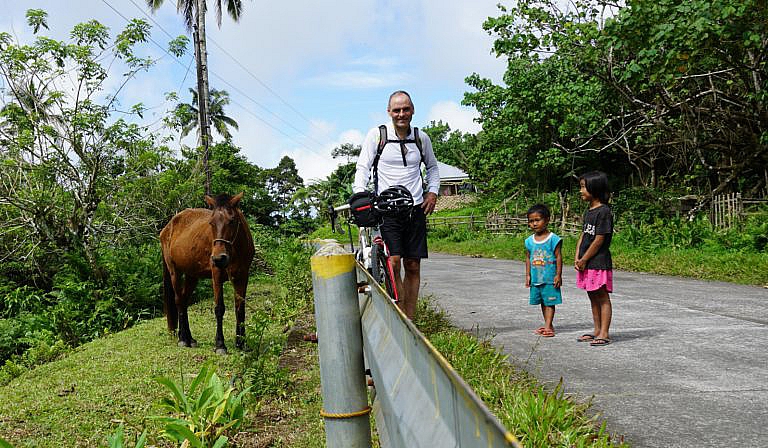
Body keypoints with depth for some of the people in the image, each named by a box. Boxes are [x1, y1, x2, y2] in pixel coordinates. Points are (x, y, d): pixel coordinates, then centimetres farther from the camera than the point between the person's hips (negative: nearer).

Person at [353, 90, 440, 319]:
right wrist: (359, 196, -16)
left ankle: (410, 322, 12)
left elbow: (432, 166, 25)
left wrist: (432, 191, 11)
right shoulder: (377, 135, 0)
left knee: (413, 266, 4)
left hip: (416, 209, 3)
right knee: (394, 262, -16)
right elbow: (363, 167, -1)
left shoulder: (422, 138, 10)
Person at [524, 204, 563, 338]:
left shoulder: (553, 239, -8)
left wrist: (558, 275, -10)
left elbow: (558, 257, -7)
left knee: (549, 302, -2)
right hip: (536, 278, 6)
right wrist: (528, 275, 9)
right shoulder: (529, 241, 6)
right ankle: (548, 325, 22)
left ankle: (548, 326, -1)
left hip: (550, 278, -5)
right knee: (542, 302, 13)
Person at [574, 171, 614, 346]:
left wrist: (584, 260, -12)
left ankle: (604, 334, 3)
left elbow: (599, 240, -17)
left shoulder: (604, 211, -15)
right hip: (586, 264, 9)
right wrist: (577, 258, 3)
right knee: (593, 297, 15)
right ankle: (597, 330, 24)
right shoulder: (588, 211, 13)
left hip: (599, 262, -9)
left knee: (602, 297, -2)